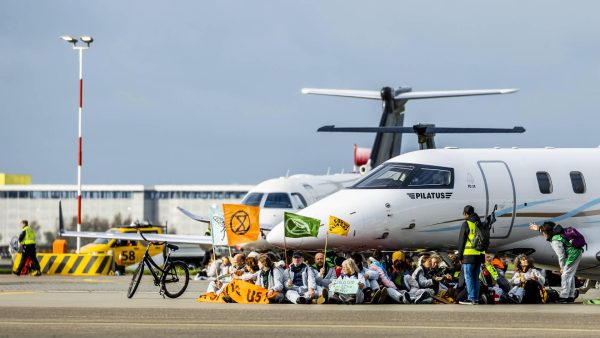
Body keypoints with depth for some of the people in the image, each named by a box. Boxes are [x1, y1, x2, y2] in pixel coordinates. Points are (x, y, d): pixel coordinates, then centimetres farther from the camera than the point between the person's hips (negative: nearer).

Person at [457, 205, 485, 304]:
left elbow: (461, 241, -6)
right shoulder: (479, 224, 13)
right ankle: (476, 298, 12)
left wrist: (460, 255, 1)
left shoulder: (466, 224, -8)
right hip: (479, 255, 7)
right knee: (476, 277, 12)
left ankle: (471, 298, -8)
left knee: (468, 277, -3)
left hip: (469, 255, -6)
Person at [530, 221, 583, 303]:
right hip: (577, 253, 10)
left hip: (572, 256, -10)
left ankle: (564, 297, -11)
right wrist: (538, 228, 33)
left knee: (565, 275, -9)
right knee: (570, 275, 16)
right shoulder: (557, 234, 6)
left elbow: (561, 255, -18)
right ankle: (571, 296, 20)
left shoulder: (555, 241, -21)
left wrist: (562, 267, -6)